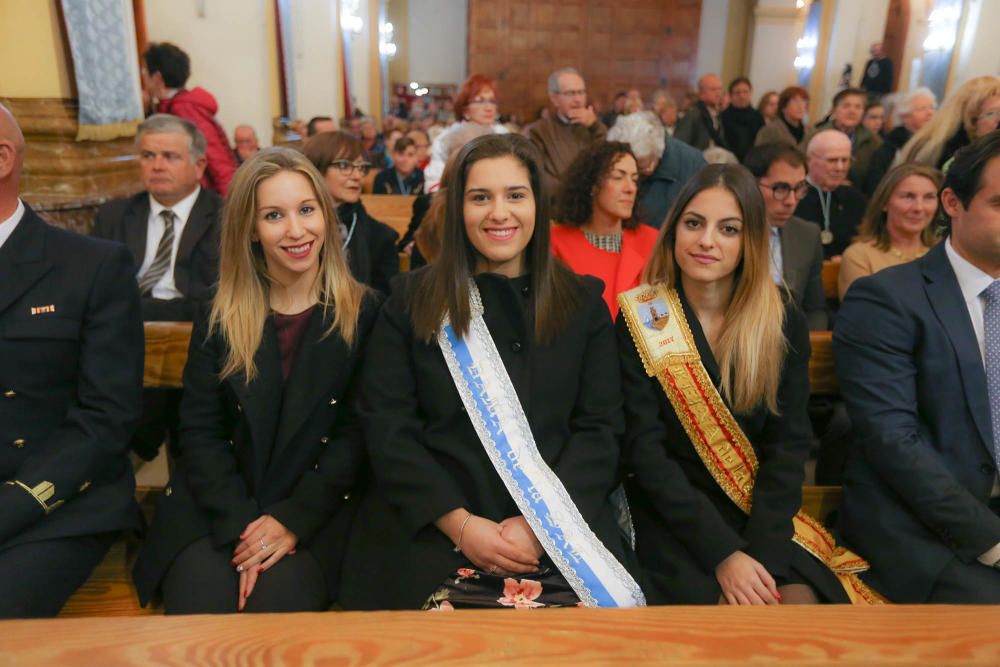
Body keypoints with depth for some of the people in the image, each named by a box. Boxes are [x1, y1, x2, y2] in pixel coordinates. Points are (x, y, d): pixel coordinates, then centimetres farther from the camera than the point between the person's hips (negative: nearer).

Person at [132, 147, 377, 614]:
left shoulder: (363, 314, -2)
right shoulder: (217, 318, 5)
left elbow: (357, 432, -4)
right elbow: (200, 431, 1)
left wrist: (291, 520, -14)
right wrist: (243, 526, -13)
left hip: (316, 513, -1)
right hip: (214, 510, 2)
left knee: (279, 600, -27)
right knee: (200, 603, -23)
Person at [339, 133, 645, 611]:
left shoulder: (583, 303, 9)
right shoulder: (413, 301, 6)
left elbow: (600, 429, 3)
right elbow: (387, 427, 0)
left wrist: (542, 524, -10)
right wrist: (460, 524, -10)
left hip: (562, 533, 2)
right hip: (432, 532, -1)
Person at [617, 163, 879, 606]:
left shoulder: (785, 325, 1)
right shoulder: (640, 320, -7)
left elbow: (788, 446, -3)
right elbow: (644, 448, -11)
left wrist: (760, 554, -17)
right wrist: (723, 553, -19)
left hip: (763, 517, 2)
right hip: (673, 524, -2)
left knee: (800, 598, -23)